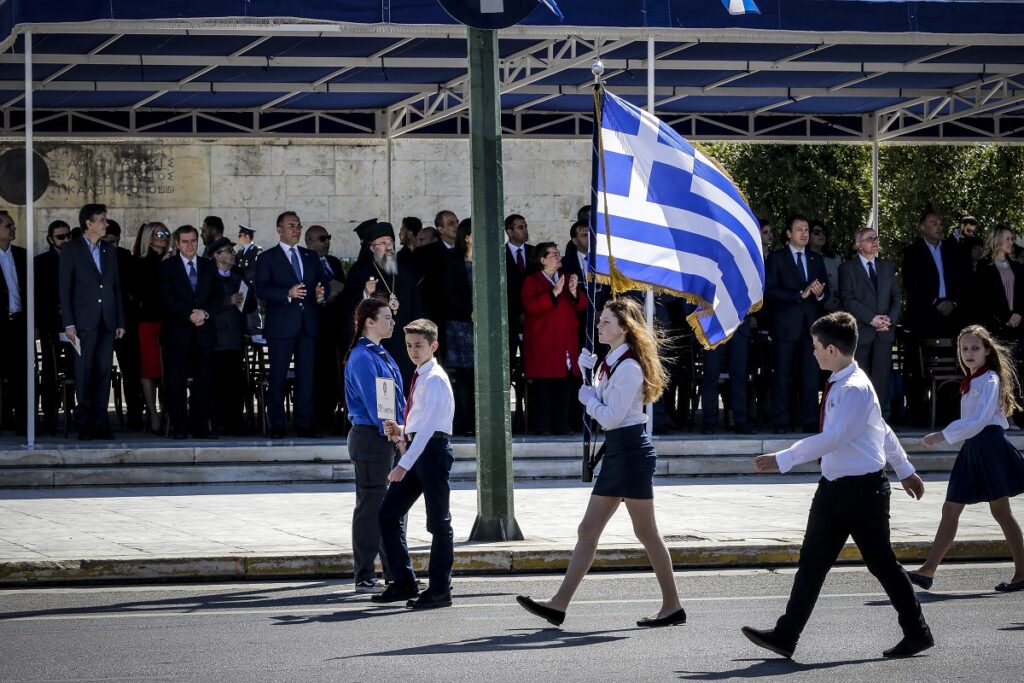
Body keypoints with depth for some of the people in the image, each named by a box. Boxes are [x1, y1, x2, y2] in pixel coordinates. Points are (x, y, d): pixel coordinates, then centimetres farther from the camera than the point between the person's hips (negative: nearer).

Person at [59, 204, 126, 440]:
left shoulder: (109, 251, 15)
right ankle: (84, 423, 1)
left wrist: (120, 321, 10)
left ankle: (100, 423, 4)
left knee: (104, 372, 2)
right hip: (84, 321, -4)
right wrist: (69, 323, -9)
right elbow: (65, 289, -2)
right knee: (84, 373, -3)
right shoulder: (72, 250, 1)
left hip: (107, 322, 4)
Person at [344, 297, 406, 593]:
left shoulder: (381, 355, 15)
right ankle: (364, 578, 1)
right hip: (371, 438, -9)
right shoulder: (362, 358, -14)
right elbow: (373, 402, -19)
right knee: (370, 507, -4)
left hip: (389, 438, 9)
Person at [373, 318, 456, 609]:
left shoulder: (435, 380, -13)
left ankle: (440, 590, 3)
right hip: (416, 447, 10)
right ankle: (403, 582, 10)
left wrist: (405, 464, -26)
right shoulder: (420, 378, 16)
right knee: (388, 513, 5)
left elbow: (428, 426, -21)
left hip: (432, 449, -9)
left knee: (438, 521, -2)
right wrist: (401, 432, 6)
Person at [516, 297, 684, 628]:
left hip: (631, 450, -10)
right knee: (588, 529, 6)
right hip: (616, 451, 10)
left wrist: (588, 395, -3)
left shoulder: (629, 367, -15)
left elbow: (610, 416, -19)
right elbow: (598, 408, 15)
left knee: (646, 532, -3)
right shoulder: (610, 363, 15)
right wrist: (586, 374, 4)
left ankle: (672, 606, 5)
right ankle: (559, 603, 5)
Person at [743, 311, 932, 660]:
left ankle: (917, 633, 17)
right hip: (834, 486, 9)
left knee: (881, 563, 2)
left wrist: (783, 459, -29)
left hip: (862, 488, -9)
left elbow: (833, 437, -29)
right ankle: (785, 636, 5)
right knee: (812, 562, 5)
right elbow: (883, 430, 20)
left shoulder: (855, 389, -20)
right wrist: (905, 469, 29)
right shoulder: (839, 386, 11)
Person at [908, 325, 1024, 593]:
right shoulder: (970, 381, 15)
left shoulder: (990, 380, -11)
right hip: (971, 448, 9)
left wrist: (943, 436, -21)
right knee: (950, 510, 5)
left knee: (1001, 511, -3)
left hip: (989, 447, -9)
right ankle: (928, 571, 4)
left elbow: (978, 421, -20)